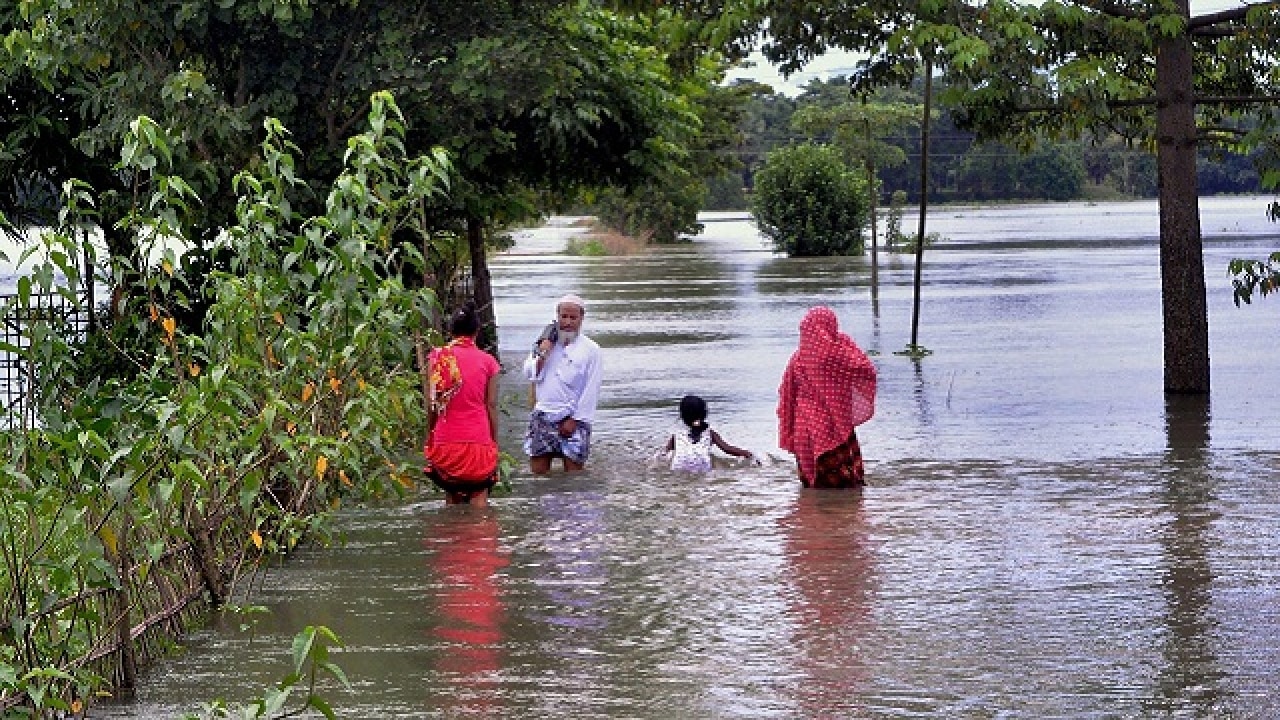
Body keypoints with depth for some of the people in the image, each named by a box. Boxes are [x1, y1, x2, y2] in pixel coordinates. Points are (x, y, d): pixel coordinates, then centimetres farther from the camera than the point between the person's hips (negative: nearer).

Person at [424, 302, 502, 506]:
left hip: (445, 439, 1)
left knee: (452, 498, 11)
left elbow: (431, 403, 2)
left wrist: (429, 435, 11)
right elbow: (491, 405, 3)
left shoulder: (437, 357, 1)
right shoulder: (487, 361, 1)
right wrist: (494, 442, 10)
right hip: (479, 439, -1)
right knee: (478, 497, 0)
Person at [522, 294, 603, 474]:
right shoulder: (545, 342, 11)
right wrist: (543, 352, -8)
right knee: (538, 469, 1)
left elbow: (591, 391, -6)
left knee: (573, 469, -3)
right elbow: (529, 374, 6)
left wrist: (575, 420, -11)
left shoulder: (590, 350, -2)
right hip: (543, 416, 3)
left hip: (573, 419, -3)